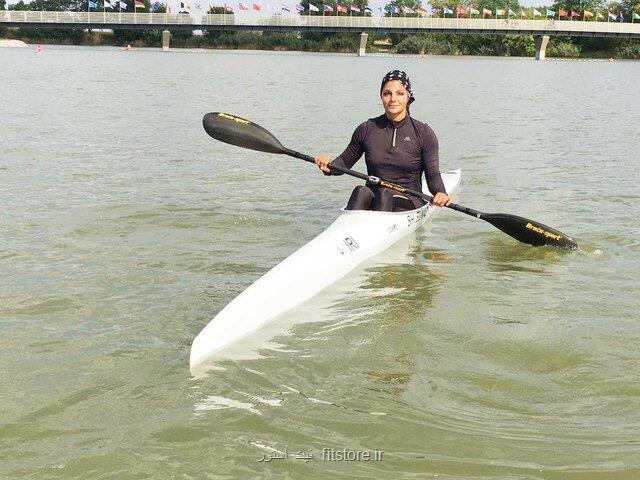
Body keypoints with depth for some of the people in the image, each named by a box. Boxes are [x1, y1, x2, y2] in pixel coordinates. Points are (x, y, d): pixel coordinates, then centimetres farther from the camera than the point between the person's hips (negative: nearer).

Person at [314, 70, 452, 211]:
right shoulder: (367, 129, 7)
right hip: (373, 200, 1)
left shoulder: (423, 133, 1)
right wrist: (329, 166, -6)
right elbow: (345, 161, 17)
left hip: (409, 203, -1)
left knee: (385, 194, -34)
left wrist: (440, 193, -22)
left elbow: (433, 174, 0)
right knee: (361, 191, -32)